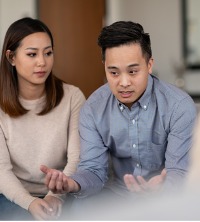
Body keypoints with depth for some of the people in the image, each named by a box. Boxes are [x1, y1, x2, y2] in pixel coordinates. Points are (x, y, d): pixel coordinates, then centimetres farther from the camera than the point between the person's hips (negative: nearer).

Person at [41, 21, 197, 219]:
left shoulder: (180, 106, -17)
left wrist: (159, 189, -43)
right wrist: (73, 184, -32)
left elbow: (180, 173, -19)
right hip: (119, 194, 2)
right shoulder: (92, 109, -7)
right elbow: (94, 170, -9)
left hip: (170, 196, -2)